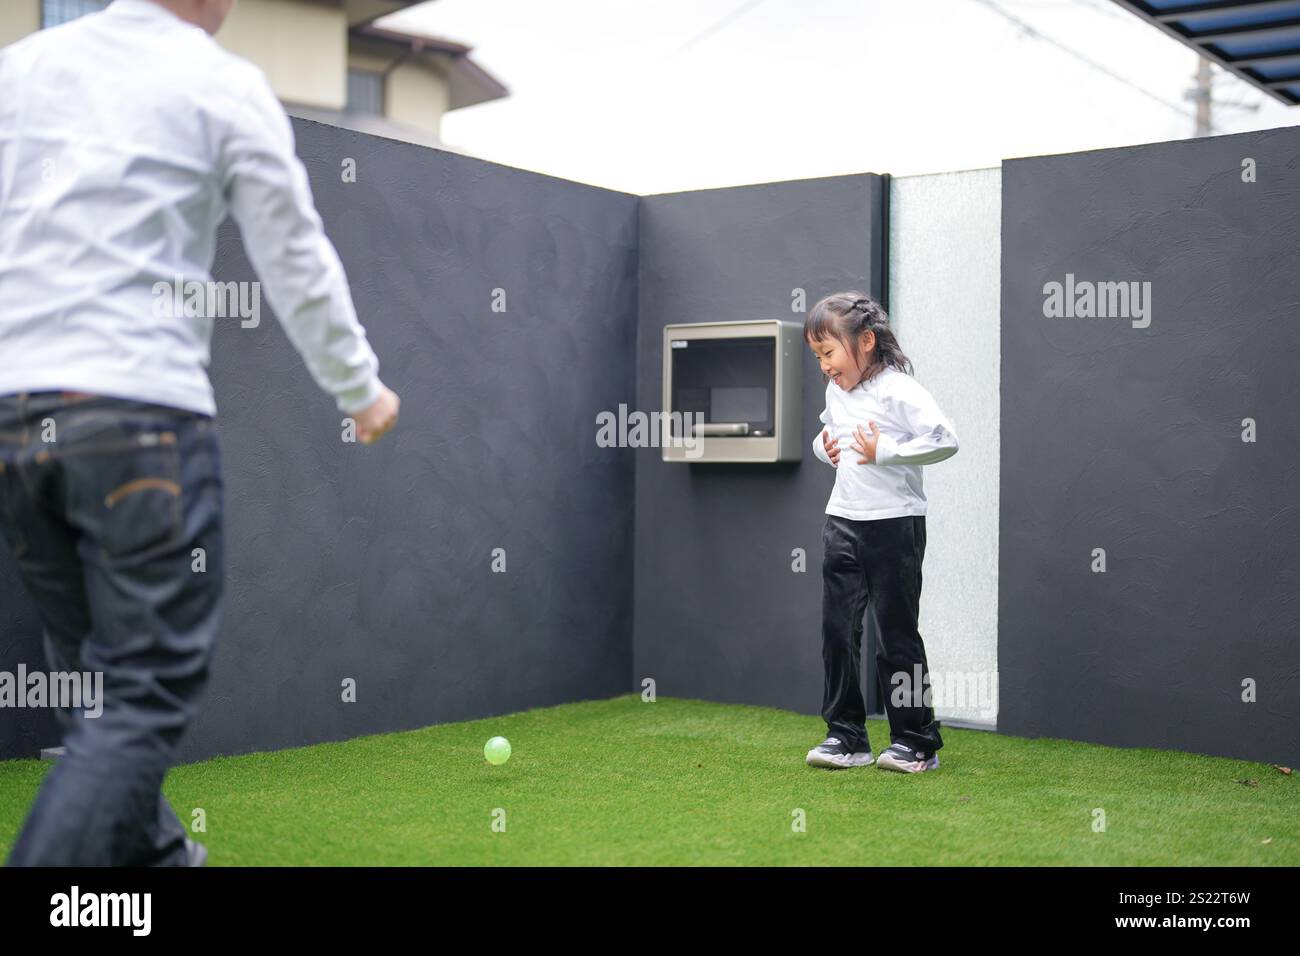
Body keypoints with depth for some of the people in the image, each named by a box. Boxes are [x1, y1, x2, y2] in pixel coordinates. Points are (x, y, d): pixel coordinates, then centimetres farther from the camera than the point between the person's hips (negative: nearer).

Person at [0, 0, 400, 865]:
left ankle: (151, 851, 29)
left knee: (94, 672, 17)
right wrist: (362, 388, 19)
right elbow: (297, 264, 6)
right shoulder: (227, 87, 2)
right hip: (139, 409, -5)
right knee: (149, 690, -1)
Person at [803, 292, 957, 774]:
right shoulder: (835, 392, 11)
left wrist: (883, 452, -21)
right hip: (842, 522, 7)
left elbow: (945, 439, -22)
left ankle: (916, 742, 13)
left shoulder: (898, 390, -13)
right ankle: (846, 737, 13)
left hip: (893, 523, -7)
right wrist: (826, 447, 7)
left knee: (897, 634, 1)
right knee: (837, 630, 4)